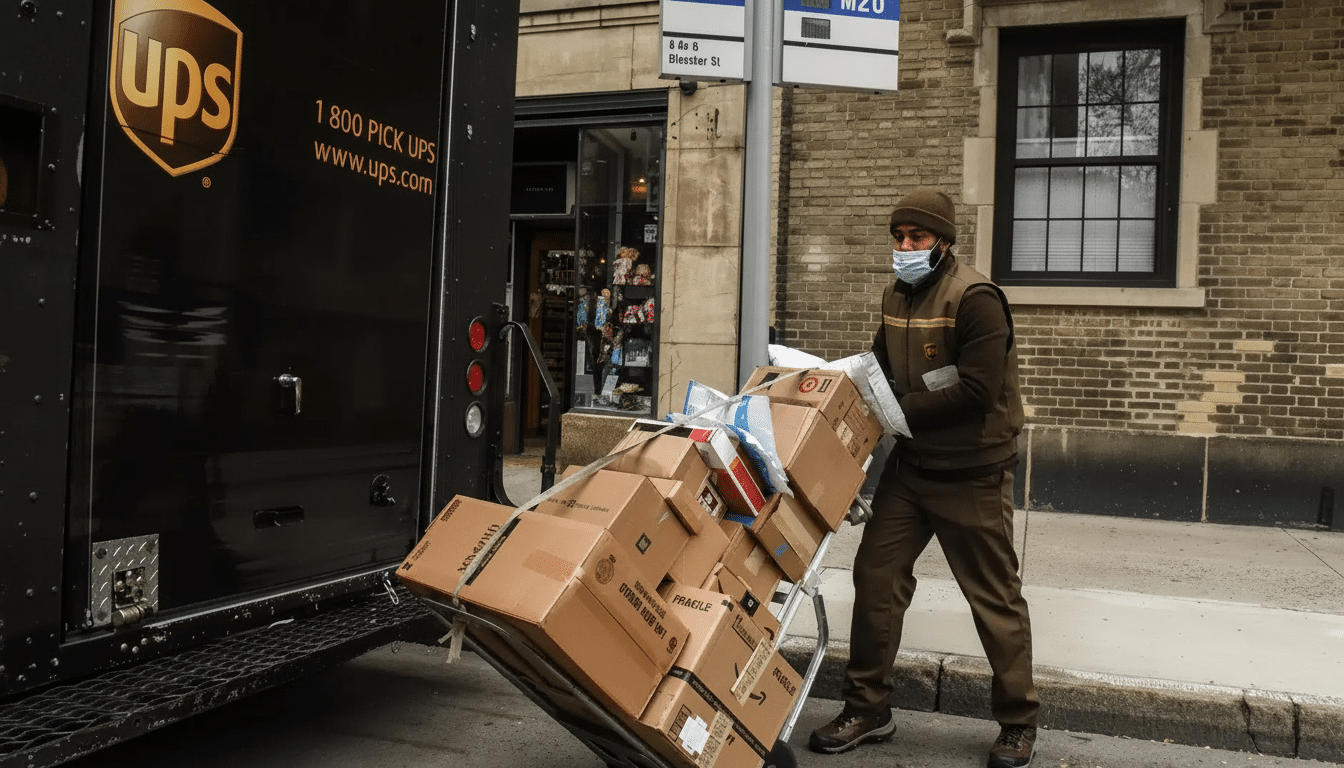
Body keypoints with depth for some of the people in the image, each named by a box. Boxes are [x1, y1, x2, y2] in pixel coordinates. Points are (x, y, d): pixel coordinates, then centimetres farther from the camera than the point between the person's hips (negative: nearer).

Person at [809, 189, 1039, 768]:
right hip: (910, 465, 7)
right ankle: (868, 709, 20)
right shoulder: (897, 296, 8)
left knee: (994, 595, 5)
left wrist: (899, 411, -19)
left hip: (971, 474, -7)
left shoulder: (975, 298, -16)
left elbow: (975, 390, -23)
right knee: (875, 576, 6)